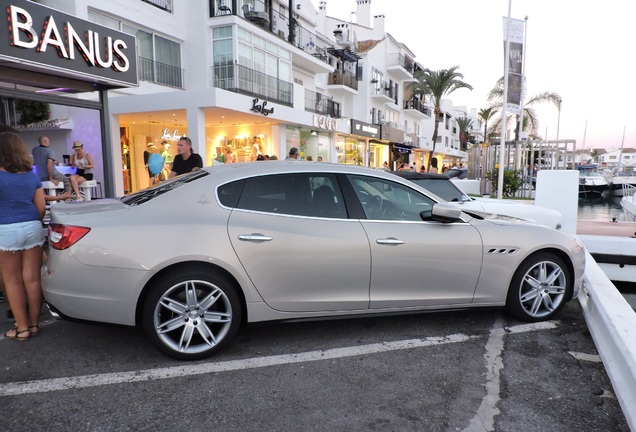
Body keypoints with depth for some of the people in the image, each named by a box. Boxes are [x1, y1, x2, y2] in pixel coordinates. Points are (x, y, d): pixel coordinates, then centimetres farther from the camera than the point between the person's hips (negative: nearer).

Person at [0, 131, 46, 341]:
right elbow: (41, 207, 7)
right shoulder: (32, 175, 5)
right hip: (32, 227, 4)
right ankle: (34, 324, 18)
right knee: (32, 278, 9)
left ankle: (22, 327, 12)